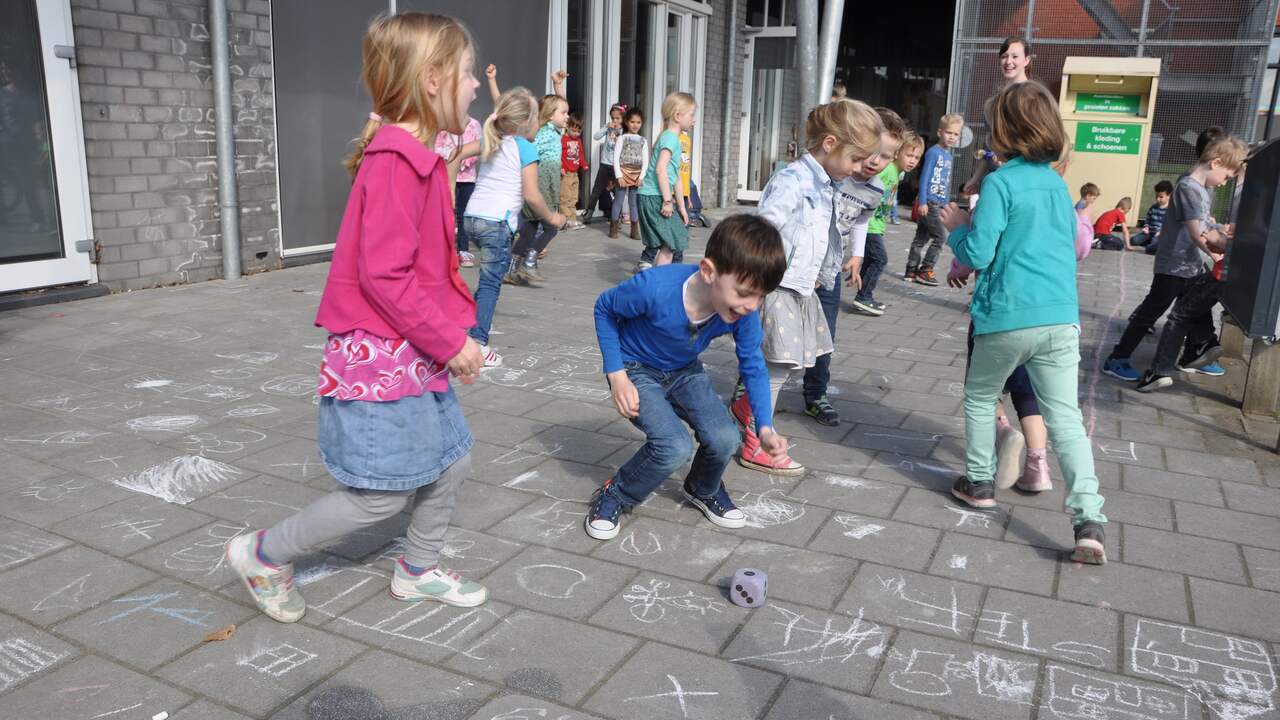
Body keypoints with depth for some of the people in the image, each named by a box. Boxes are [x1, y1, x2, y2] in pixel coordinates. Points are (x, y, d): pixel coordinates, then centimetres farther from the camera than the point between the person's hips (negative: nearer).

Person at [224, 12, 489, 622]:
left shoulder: (415, 159, 11)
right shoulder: (395, 162, -21)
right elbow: (383, 276, -25)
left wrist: (453, 334, 10)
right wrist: (449, 342, -18)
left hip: (414, 357, 10)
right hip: (380, 359, -10)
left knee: (451, 460, 16)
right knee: (382, 496, 0)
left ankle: (418, 570, 35)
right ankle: (263, 554, 21)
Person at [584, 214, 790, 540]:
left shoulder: (744, 311, -24)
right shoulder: (655, 288, -36)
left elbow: (753, 366, -6)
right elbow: (604, 308, -16)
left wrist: (766, 428, -15)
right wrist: (616, 374, -20)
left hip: (684, 372, 4)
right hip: (637, 370, -4)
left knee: (725, 439, -16)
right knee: (675, 447, -25)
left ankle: (704, 490, 20)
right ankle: (615, 496, 4)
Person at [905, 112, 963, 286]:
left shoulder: (948, 155, 14)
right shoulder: (933, 152, -10)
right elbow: (924, 177, -13)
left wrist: (947, 204, 17)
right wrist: (922, 202, -16)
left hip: (941, 204, 8)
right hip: (928, 202, -8)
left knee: (921, 238, 11)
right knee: (939, 236, -9)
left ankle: (911, 271, 17)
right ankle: (925, 270, 0)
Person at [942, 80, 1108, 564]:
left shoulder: (1000, 182, -9)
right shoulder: (1058, 183, 13)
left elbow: (977, 254, -12)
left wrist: (956, 228, 9)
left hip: (1008, 318, -5)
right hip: (1061, 317, 5)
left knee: (979, 398, 19)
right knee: (1065, 416, 4)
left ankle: (979, 483, 29)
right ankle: (1089, 518, -6)